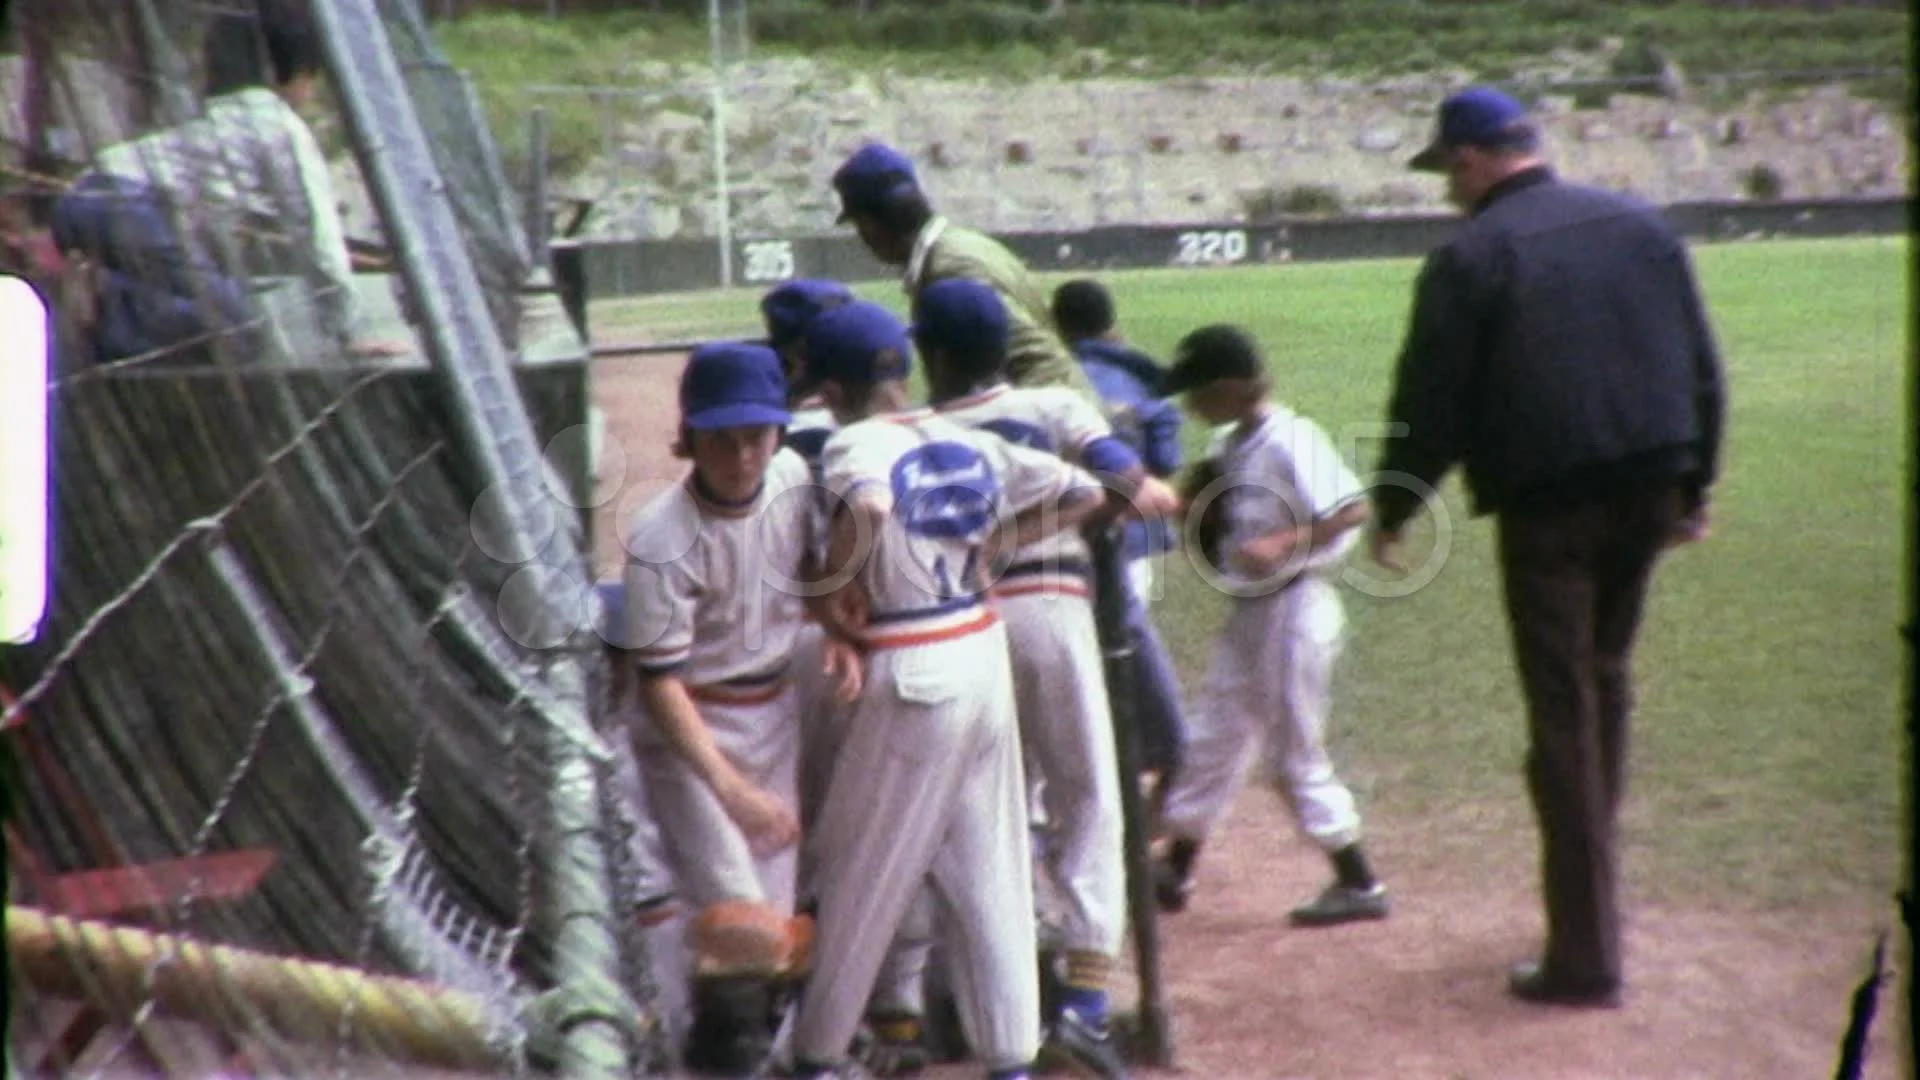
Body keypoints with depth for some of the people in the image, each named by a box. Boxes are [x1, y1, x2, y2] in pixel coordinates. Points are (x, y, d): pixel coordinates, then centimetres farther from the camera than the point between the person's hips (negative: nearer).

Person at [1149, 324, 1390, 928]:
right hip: (1250, 612, 9)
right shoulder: (1235, 447, 9)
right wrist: (1195, 509, 4)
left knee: (1296, 753, -1)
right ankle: (1175, 870, 27)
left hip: (1295, 610, -9)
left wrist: (1282, 544, -34)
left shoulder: (1290, 440, -18)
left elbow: (1353, 509, -26)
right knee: (1211, 740, 15)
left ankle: (1358, 885, 10)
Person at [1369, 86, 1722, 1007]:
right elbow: (1702, 369, 13)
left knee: (1565, 715, -2)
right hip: (1648, 487, 6)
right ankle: (1590, 896, 29)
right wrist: (1693, 487, 21)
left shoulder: (1471, 256, -7)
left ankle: (1584, 957, -1)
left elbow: (1432, 401, -8)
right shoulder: (1643, 226, 11)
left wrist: (1391, 509, 5)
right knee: (1605, 686, 20)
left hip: (1547, 499, -6)